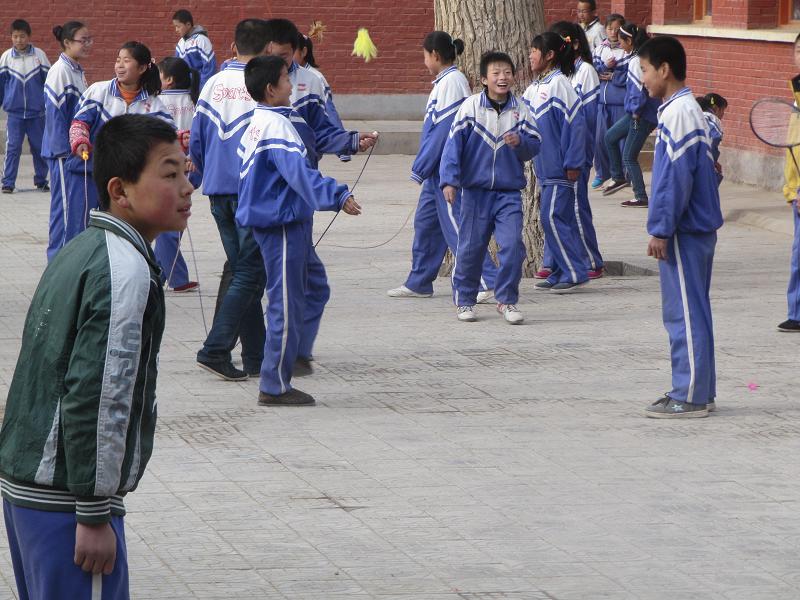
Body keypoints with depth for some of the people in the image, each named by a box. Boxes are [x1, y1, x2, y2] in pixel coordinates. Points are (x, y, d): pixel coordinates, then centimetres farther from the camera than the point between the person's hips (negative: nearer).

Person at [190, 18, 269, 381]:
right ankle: (215, 349, -15)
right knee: (249, 274, -4)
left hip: (217, 190, 6)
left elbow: (195, 143, 10)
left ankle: (255, 356, 15)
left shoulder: (213, 84, 7)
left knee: (241, 269, 13)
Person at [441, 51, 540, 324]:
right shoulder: (471, 106, -5)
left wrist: (520, 142, -19)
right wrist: (449, 180, -14)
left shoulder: (520, 110, 1)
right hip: (476, 190, -1)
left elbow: (535, 145, 3)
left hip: (509, 191, 1)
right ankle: (464, 300, 21)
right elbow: (453, 144, -6)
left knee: (512, 245, -9)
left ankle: (507, 301, 4)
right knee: (470, 248, 6)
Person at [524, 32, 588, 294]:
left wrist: (572, 164, -17)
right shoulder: (534, 88, 13)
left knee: (553, 217, -10)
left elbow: (575, 124, -16)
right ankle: (560, 273, 16)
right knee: (560, 219, 11)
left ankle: (575, 273, -4)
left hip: (561, 167, -9)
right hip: (545, 167, 9)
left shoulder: (559, 84, -13)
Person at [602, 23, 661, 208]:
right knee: (610, 137, 22)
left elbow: (640, 89, -22)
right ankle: (619, 177, 31)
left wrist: (636, 113, -13)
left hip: (643, 116, -10)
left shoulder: (636, 61, -21)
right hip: (636, 113, 10)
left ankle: (641, 198, 3)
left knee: (629, 156, -1)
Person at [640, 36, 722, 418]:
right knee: (692, 312, 14)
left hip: (683, 230, -10)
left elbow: (676, 176, -20)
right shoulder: (687, 109, 14)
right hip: (697, 227, 10)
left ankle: (690, 397, -3)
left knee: (685, 314, -6)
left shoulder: (679, 113, -16)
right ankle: (699, 392, 19)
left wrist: (661, 229, -18)